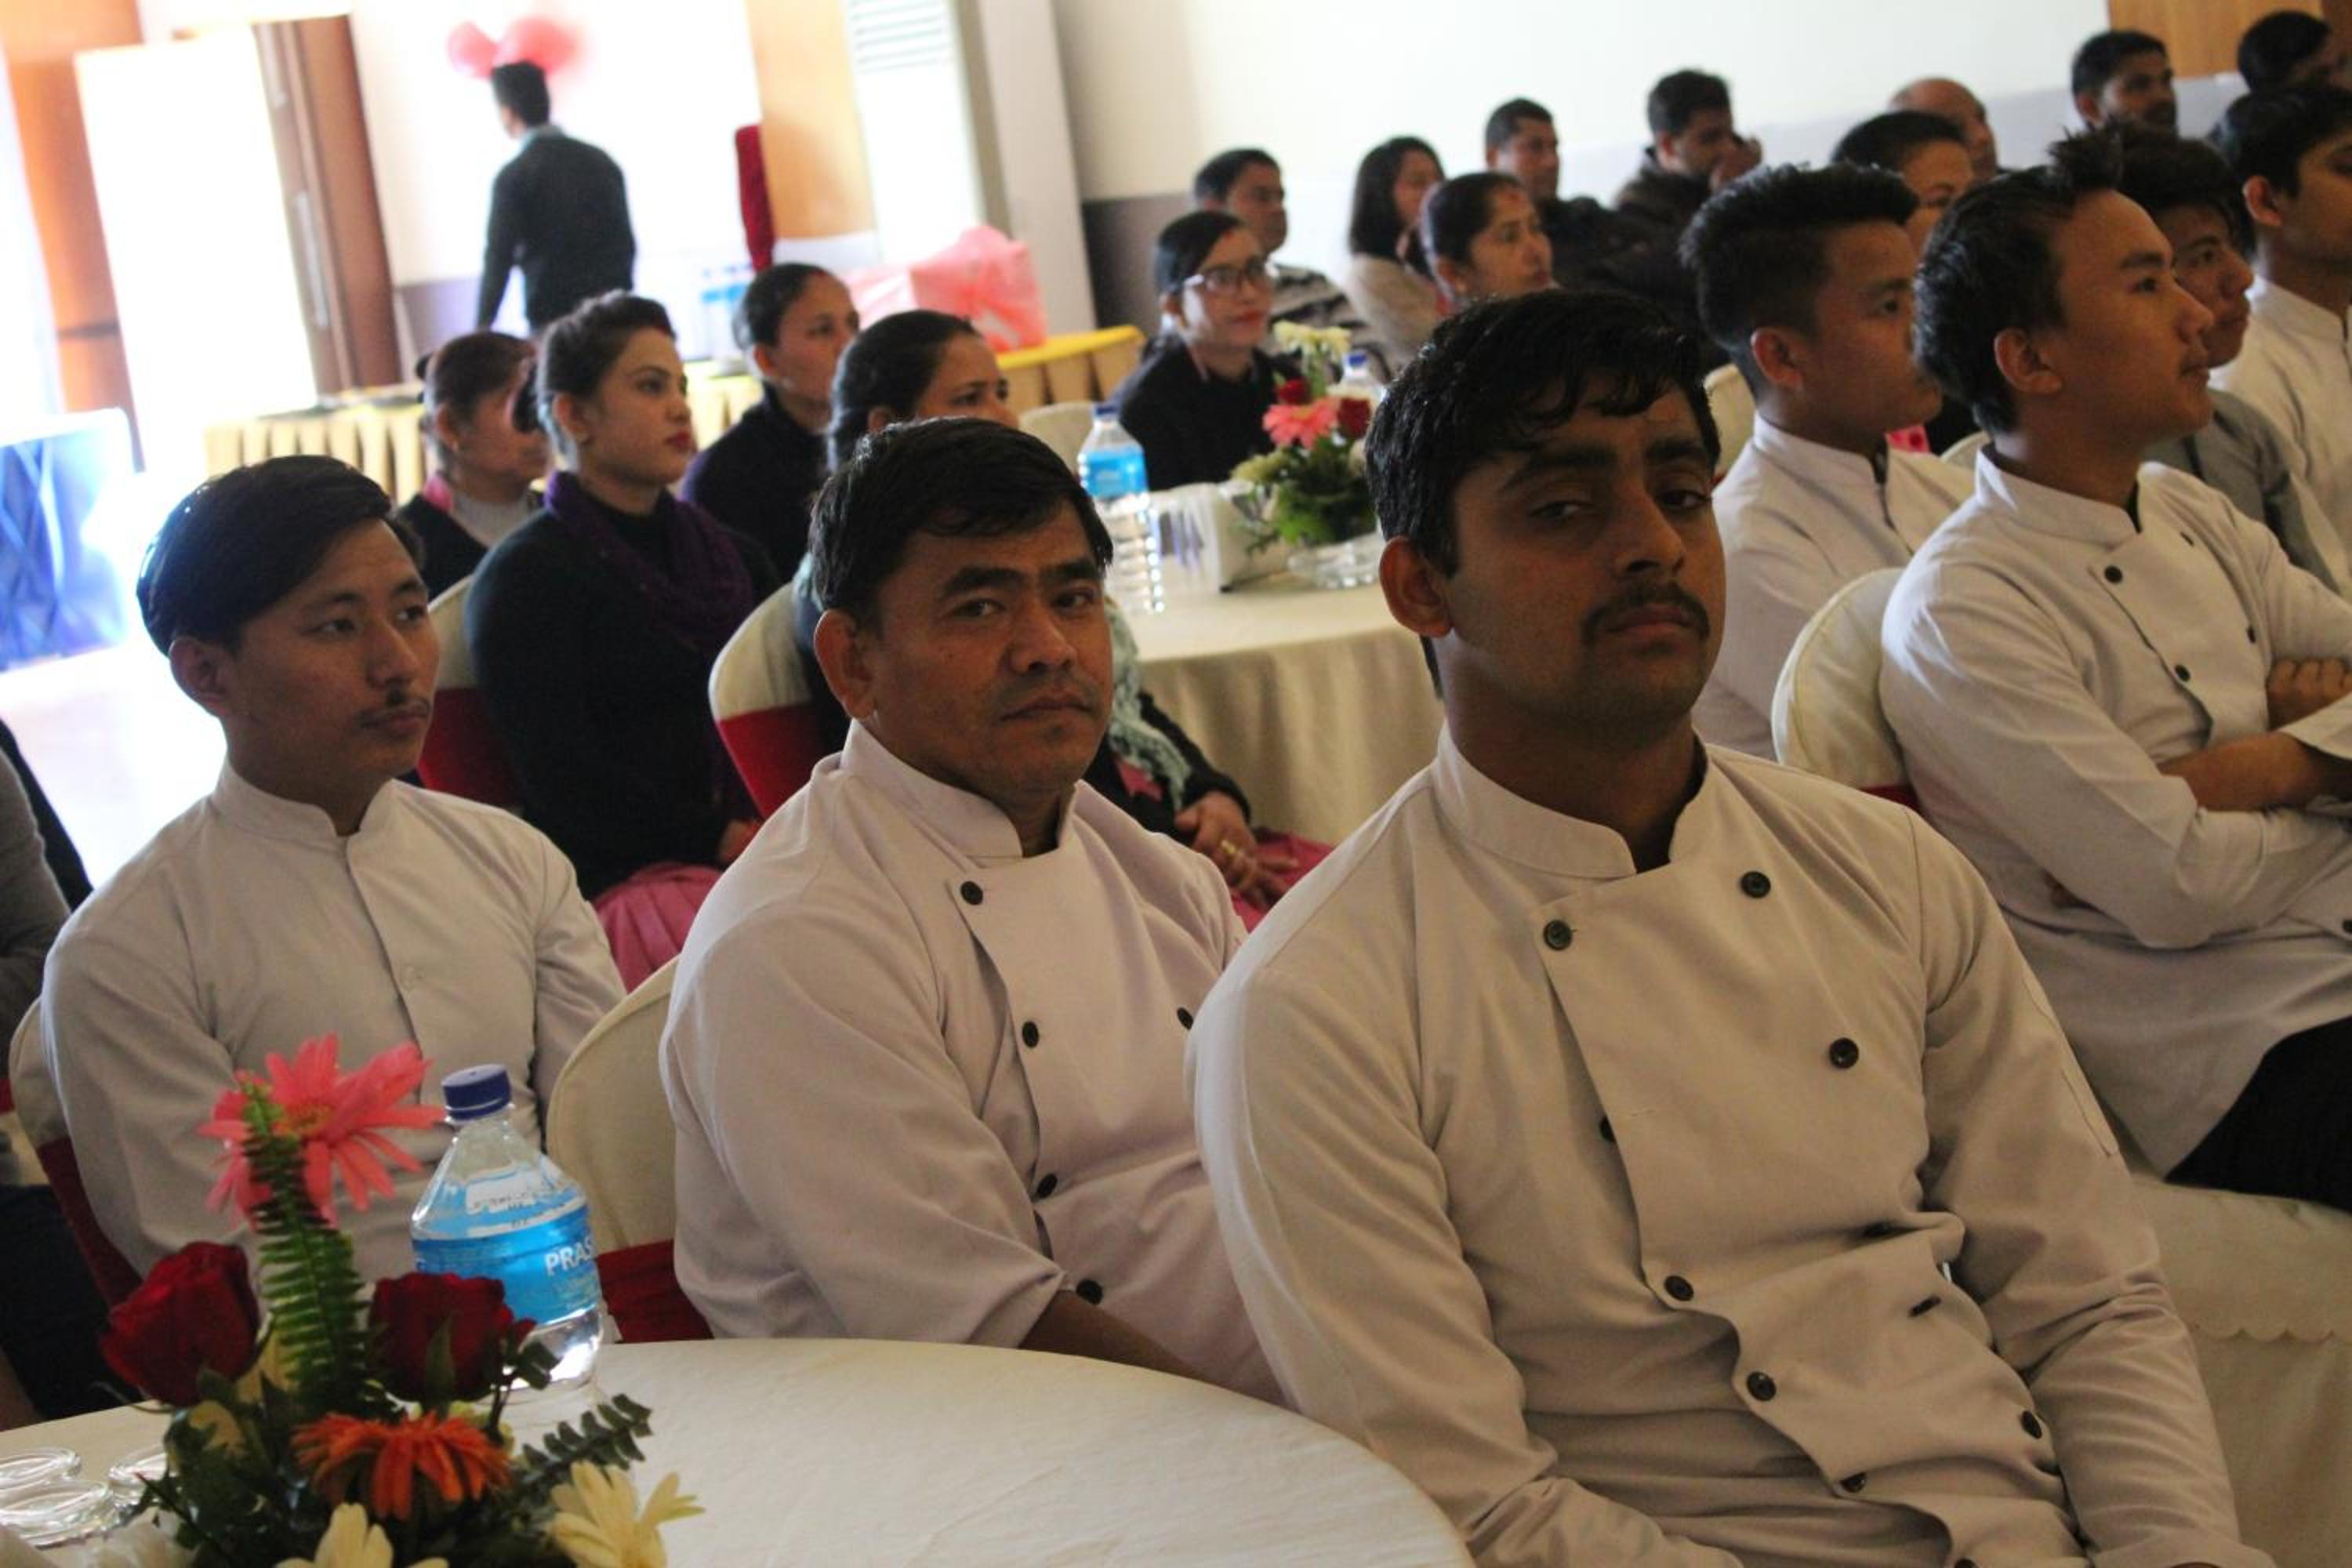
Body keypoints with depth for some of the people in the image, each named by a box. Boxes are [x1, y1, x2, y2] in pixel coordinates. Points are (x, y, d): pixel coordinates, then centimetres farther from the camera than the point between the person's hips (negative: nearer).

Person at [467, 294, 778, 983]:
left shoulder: (728, 555, 23)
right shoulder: (526, 577, 2)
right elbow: (559, 778, -7)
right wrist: (721, 840, -12)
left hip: (758, 849, 6)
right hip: (619, 883, -6)